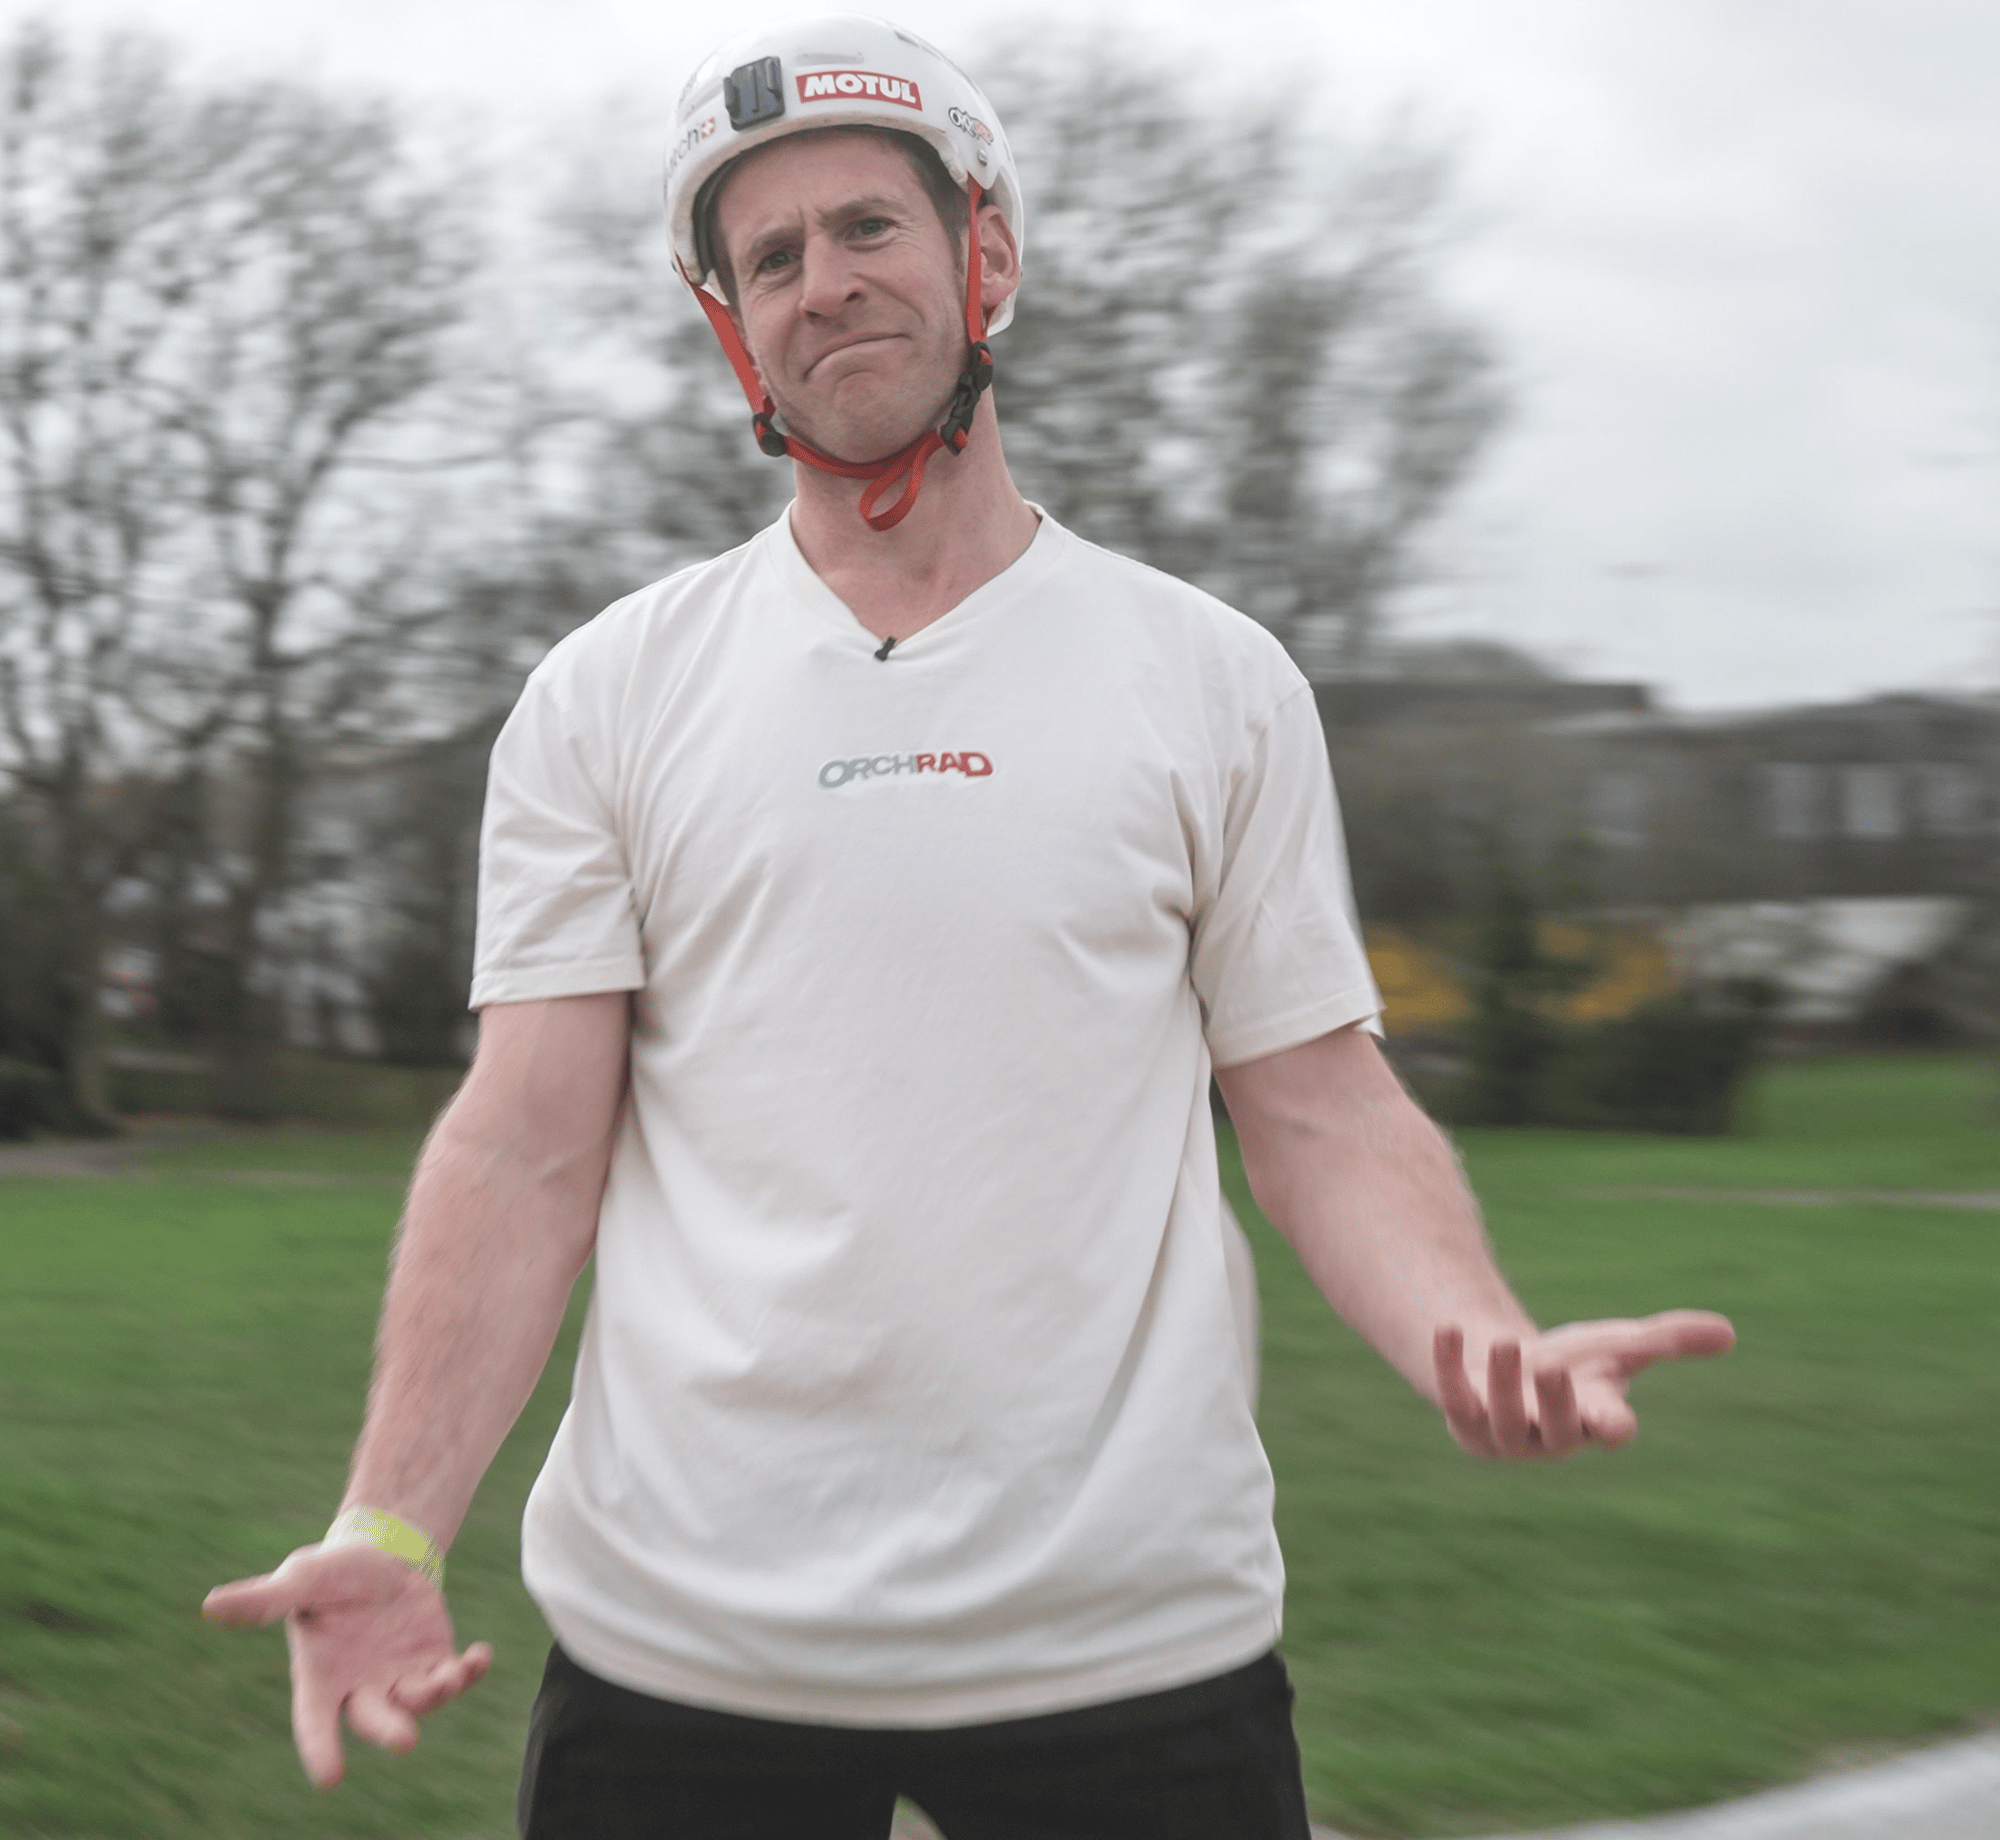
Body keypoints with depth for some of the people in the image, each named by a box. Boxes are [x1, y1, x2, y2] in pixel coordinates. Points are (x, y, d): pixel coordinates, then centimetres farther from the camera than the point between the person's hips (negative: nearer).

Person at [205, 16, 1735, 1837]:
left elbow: (1322, 1108, 3)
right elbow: (529, 1144, 0)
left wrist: (1484, 1341, -17)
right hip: (676, 1629, 1)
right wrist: (392, 1525, -13)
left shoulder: (1216, 680, 5)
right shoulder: (606, 694, 5)